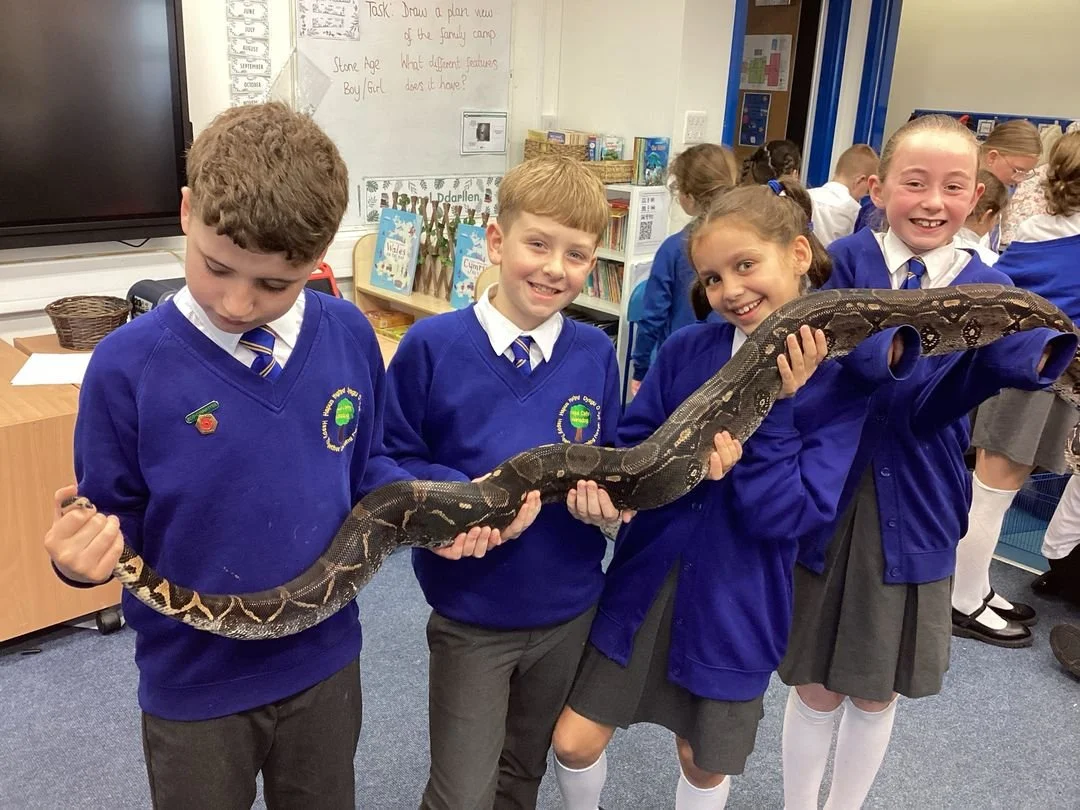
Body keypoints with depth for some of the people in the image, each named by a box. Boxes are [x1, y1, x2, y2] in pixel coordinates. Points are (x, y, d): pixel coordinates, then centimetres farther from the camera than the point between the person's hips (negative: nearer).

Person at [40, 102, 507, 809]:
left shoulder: (349, 337, -10)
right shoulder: (128, 364, -19)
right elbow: (116, 520, -10)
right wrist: (86, 553, -31)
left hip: (325, 662, 3)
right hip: (193, 684, -2)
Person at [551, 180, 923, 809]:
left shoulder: (841, 382, -12)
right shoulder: (686, 349, -6)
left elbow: (782, 515, -18)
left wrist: (778, 402, -26)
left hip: (737, 603, -2)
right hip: (647, 578, 2)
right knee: (575, 743, 7)